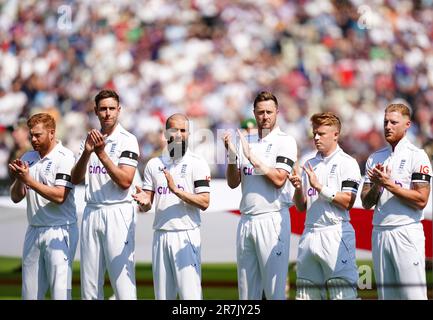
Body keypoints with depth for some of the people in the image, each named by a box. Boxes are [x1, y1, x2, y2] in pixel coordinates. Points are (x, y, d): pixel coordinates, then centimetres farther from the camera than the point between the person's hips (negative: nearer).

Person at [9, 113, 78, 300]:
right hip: (34, 231, 7)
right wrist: (19, 179, -9)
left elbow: (59, 196, -19)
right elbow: (16, 197, 11)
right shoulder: (28, 158, 13)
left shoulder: (64, 157, -8)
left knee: (60, 292, -10)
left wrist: (28, 180, -20)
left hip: (59, 232, -7)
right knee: (30, 293, 7)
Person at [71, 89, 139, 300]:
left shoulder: (127, 140, -3)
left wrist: (101, 153, -17)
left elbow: (125, 182, -13)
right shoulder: (90, 140, 15)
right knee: (89, 286, 6)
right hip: (91, 213, 6)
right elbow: (75, 179, 4)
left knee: (123, 283, -9)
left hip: (118, 213, -6)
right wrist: (86, 153, -12)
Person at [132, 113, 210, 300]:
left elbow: (204, 202, -9)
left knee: (190, 294, -11)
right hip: (161, 235, 5)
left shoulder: (197, 163, -1)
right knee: (162, 295, 7)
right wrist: (144, 202, -11)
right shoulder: (154, 165, 12)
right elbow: (147, 205, 12)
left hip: (186, 235, -5)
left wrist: (176, 190, -19)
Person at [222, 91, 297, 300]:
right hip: (246, 220, 6)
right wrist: (232, 156, -7)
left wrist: (252, 157, -15)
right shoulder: (244, 141, 15)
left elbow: (279, 179, -14)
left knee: (274, 290, -8)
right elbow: (233, 183, 10)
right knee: (246, 292, 7)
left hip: (272, 219, -6)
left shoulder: (285, 141, -1)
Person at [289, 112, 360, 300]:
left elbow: (347, 201, -10)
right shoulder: (310, 164, 19)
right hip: (310, 233, 7)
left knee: (343, 294, -11)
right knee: (305, 294, 5)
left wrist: (319, 187, -15)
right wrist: (298, 188, -1)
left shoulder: (347, 163, -1)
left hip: (336, 234, -7)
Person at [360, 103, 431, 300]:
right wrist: (377, 185, -5)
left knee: (413, 295, -10)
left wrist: (389, 184, -12)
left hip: (406, 232, -6)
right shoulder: (375, 158, 15)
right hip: (379, 232, 6)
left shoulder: (417, 156, -2)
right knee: (385, 295, 6)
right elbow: (366, 203, 14)